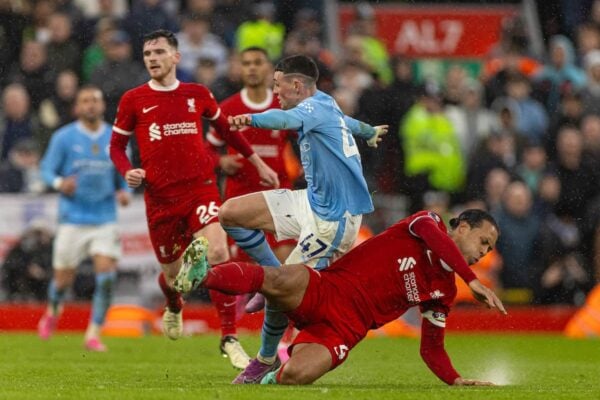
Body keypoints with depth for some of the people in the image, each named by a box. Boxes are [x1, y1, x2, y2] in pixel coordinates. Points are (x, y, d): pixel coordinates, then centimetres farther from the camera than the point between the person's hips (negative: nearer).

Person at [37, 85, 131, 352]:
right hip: (73, 219, -2)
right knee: (63, 280, 5)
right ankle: (52, 312, 39)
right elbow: (46, 170, -1)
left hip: (105, 220, 2)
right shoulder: (63, 138, -2)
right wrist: (59, 183, -22)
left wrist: (124, 192, -4)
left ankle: (93, 334, -7)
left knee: (107, 277, -15)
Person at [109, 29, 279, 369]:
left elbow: (226, 129, 22)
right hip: (160, 197, 0)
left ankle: (229, 338, -16)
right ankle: (174, 308, 49)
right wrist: (128, 172, -9)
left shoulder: (198, 95, 7)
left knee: (218, 253, -22)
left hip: (201, 187, 0)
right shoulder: (134, 100, 3)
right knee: (173, 271, 9)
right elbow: (117, 145, 12)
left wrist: (259, 164, 26)